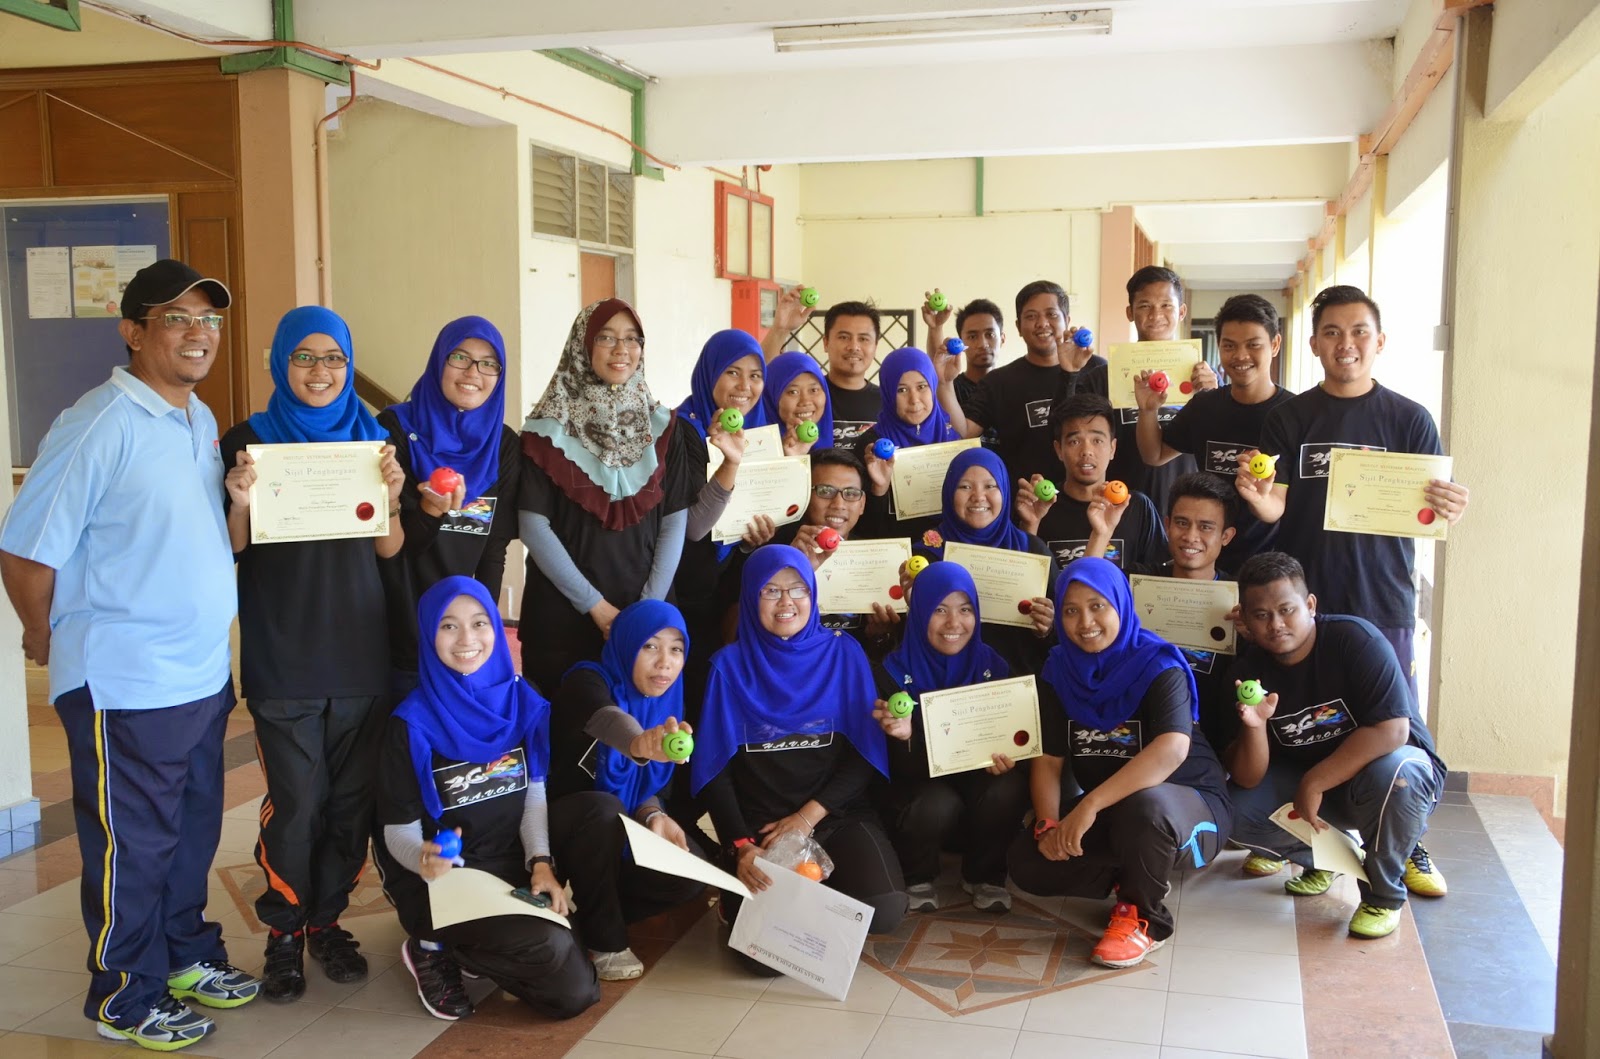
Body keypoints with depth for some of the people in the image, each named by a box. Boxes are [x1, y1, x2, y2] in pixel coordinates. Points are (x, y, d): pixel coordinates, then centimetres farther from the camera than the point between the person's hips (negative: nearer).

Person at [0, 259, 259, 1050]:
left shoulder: (201, 422, 9)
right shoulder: (99, 425, -17)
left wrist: (248, 500, 6)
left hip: (205, 672, 8)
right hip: (124, 686, -8)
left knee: (194, 827, 20)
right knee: (131, 843, 7)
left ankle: (187, 953, 38)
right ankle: (124, 996, 23)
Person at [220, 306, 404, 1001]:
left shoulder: (371, 438, 9)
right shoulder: (249, 441, 1)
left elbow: (389, 550, 7)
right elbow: (230, 549, 1)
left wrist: (391, 495, -11)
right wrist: (240, 503, -19)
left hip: (360, 651, 3)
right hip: (282, 655, -3)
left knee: (351, 799, 7)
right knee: (295, 801, -4)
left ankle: (328, 921, 23)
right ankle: (284, 932, 14)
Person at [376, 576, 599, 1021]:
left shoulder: (520, 700, 1)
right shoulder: (412, 723, -13)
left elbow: (535, 793, 6)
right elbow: (399, 829, -10)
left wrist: (541, 863, -9)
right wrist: (423, 859, -33)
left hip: (513, 869, 5)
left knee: (574, 992, -6)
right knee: (551, 947, -28)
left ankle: (457, 946, 15)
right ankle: (436, 950, -1)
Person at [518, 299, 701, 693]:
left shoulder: (662, 425, 6)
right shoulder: (550, 427, -3)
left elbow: (675, 523, 3)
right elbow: (533, 526, -8)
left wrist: (650, 604, -8)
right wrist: (594, 605, -11)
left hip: (645, 615, 2)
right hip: (563, 612, -2)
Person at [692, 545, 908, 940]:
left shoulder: (843, 653, 4)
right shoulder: (729, 665, 1)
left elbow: (864, 753, 1)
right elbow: (715, 768, 0)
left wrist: (810, 815, -10)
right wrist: (741, 846, -13)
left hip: (838, 815, 1)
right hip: (757, 823, -1)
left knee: (884, 909, -25)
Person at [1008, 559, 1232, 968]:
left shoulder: (1158, 666, -20)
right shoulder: (1058, 672, -2)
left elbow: (1172, 749, -36)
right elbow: (1048, 760, -3)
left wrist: (1090, 805, -43)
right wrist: (1047, 824, -22)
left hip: (1189, 808, -5)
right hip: (1107, 815, 6)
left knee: (1146, 805, -40)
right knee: (1026, 860, -15)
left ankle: (1144, 916, -12)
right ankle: (1140, 877, 4)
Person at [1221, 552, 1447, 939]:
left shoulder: (1356, 640, -22)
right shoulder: (1249, 670, -9)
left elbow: (1391, 731, -31)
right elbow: (1249, 779, -11)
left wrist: (1313, 783, -28)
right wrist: (1253, 726, -31)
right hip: (1304, 781, 4)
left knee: (1393, 771, -38)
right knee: (1234, 809, -17)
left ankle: (1383, 894, -11)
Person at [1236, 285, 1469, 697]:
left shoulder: (1410, 420, 2)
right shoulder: (1288, 419, 4)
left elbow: (1427, 514, 5)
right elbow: (1276, 507, 0)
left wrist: (1447, 509, -18)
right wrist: (1259, 499, -23)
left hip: (1384, 605, 0)